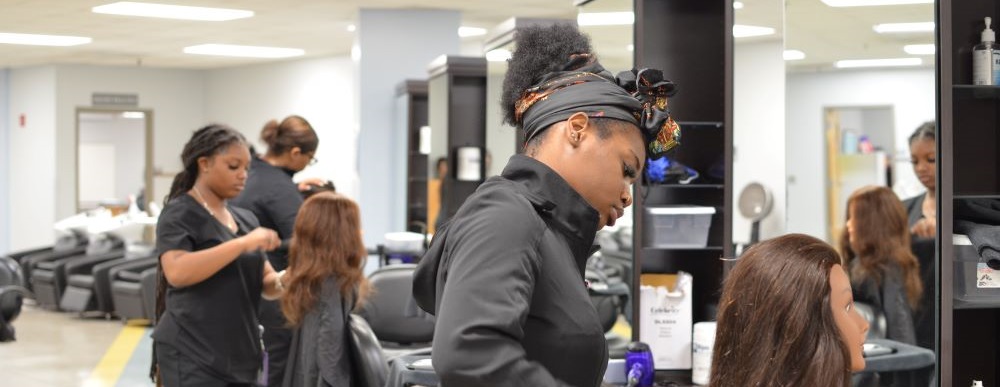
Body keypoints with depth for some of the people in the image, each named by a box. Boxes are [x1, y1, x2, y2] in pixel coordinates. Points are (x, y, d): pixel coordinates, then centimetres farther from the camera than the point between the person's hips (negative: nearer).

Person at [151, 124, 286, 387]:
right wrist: (242, 244, -24)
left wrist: (281, 282, -8)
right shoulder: (180, 214, -7)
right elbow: (177, 272, -24)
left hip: (240, 354, 7)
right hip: (193, 357, -7)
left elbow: (265, 282, 16)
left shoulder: (246, 219, 14)